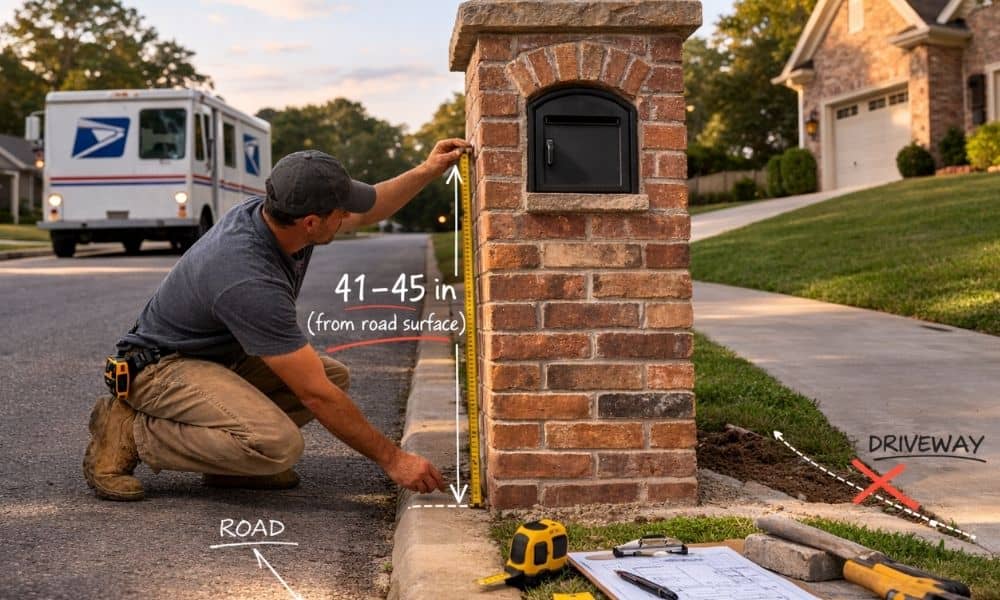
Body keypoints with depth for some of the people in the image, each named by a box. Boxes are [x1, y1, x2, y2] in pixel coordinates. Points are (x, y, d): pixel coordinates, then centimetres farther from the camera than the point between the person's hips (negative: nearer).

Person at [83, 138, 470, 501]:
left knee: (335, 376, 0)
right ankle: (129, 433, -11)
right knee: (278, 445, -31)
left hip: (223, 353, 9)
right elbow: (315, 395, -30)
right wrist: (392, 459, -22)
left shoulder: (275, 212, -10)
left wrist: (427, 171, 2)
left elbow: (365, 213, 13)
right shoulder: (251, 282, -35)